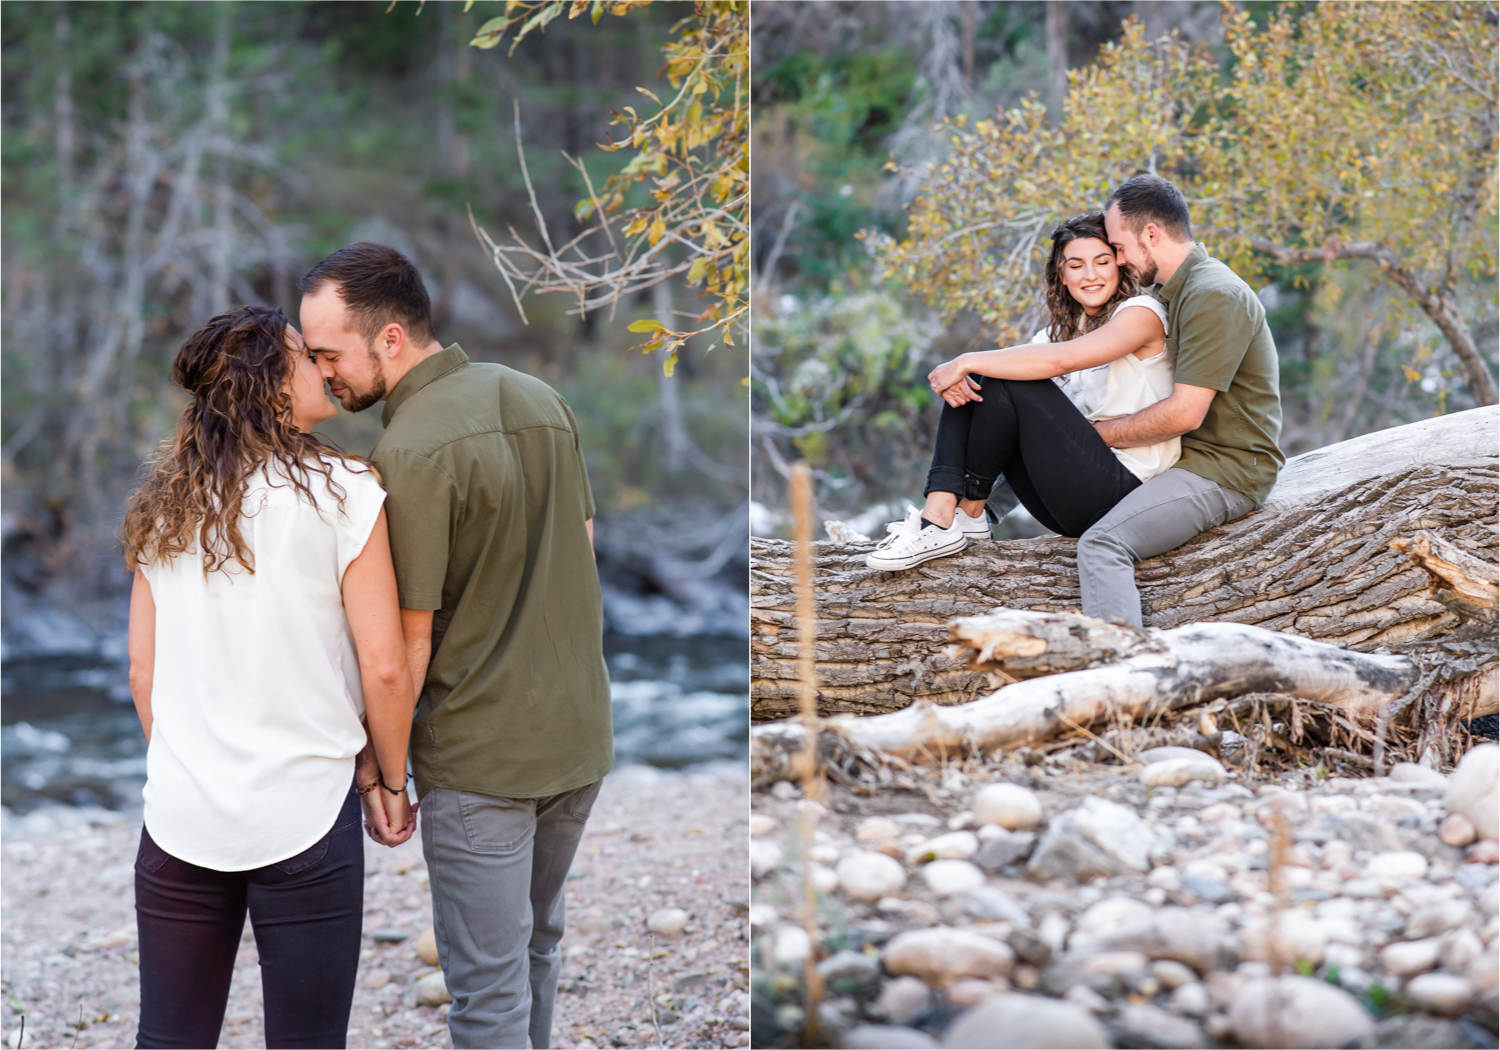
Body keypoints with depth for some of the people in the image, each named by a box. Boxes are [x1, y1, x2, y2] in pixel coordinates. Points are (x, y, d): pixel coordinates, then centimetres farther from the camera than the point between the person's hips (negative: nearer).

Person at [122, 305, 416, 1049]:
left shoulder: (165, 506, 6)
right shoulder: (341, 494, -8)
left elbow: (143, 670, 9)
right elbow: (384, 668, -9)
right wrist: (388, 779, 6)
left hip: (181, 817, 4)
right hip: (304, 816, -4)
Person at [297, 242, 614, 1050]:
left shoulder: (410, 453, -21)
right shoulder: (540, 399, 4)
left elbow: (407, 644, -18)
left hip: (480, 756, -8)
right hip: (581, 733, 8)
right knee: (537, 941, 24)